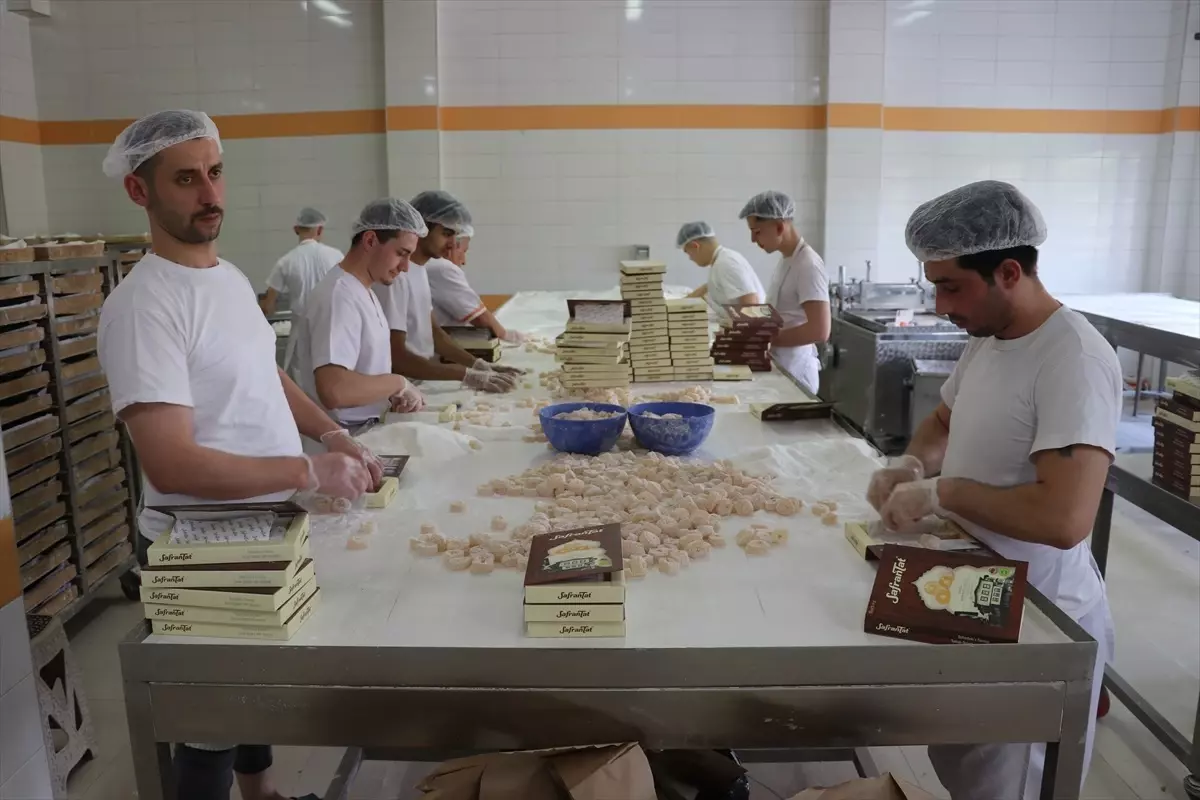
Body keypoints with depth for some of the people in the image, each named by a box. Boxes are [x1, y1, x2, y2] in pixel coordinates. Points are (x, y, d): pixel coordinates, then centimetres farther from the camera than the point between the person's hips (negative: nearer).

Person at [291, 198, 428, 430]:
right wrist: (399, 383, -18)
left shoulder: (364, 292, 9)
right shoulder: (339, 296, -20)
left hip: (368, 431, 9)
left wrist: (393, 395, -1)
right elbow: (334, 390, -32)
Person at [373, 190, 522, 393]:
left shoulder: (420, 269, 9)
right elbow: (396, 357, -22)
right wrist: (467, 375, -25)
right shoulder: (396, 274, -19)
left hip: (422, 382, 8)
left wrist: (478, 365, 1)